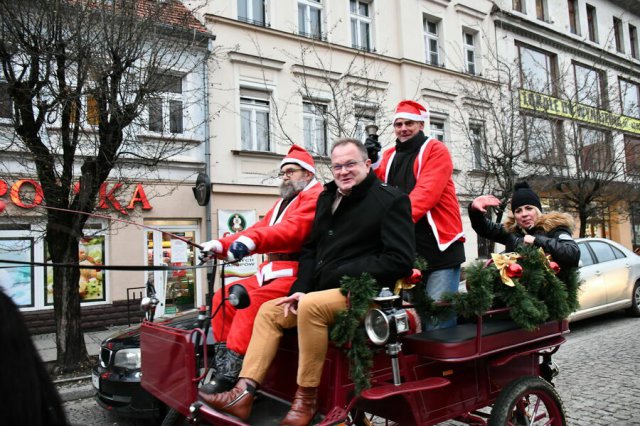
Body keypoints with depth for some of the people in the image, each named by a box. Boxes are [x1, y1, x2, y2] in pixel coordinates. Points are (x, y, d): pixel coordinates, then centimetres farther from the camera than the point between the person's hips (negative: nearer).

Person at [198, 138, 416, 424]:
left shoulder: (391, 200, -9)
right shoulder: (327, 197, 13)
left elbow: (400, 260, -17)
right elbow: (310, 248, 17)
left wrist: (341, 274, -17)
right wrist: (300, 290, 1)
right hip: (322, 291, 8)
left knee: (311, 306, -32)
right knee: (269, 311, 2)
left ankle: (306, 400, -18)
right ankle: (243, 395, -1)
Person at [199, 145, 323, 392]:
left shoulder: (316, 197, -3)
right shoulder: (284, 202, 28)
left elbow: (293, 229, -22)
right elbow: (258, 230, 17)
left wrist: (252, 240, -35)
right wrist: (221, 245, 3)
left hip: (296, 273, -9)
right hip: (273, 270, 9)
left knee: (253, 301, -29)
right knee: (224, 297, -2)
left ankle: (230, 375, -27)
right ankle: (223, 365, -2)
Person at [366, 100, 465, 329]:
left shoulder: (436, 150, -2)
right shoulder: (389, 156, 15)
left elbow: (426, 193, -17)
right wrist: (372, 163, -9)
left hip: (438, 246, -5)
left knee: (437, 319, -4)